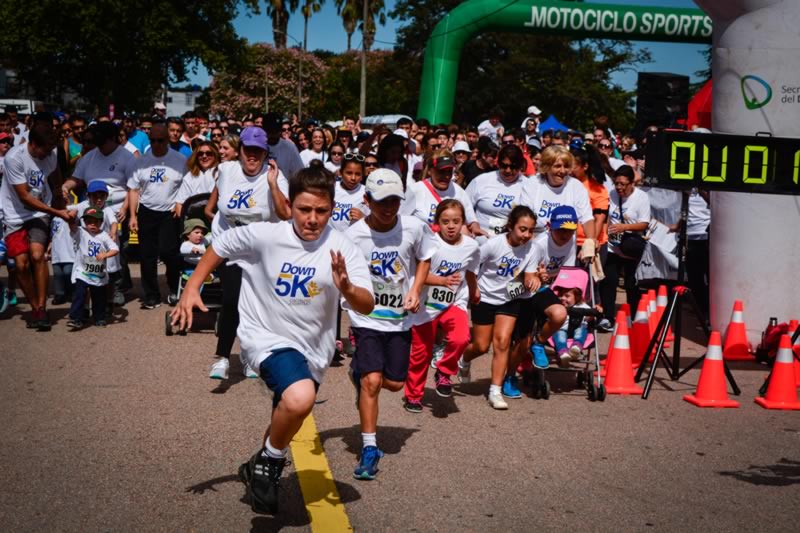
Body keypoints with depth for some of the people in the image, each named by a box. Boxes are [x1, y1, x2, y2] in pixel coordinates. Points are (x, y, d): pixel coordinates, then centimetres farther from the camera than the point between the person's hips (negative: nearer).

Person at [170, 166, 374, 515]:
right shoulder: (263, 236, -14)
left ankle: (262, 468, 54)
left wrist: (346, 287, -40)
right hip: (266, 337, -3)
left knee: (285, 426, 22)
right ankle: (268, 463, -5)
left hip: (311, 349, 4)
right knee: (300, 398, -32)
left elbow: (366, 306, -20)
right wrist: (191, 289, -4)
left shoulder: (342, 249, -14)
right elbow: (219, 247, 4)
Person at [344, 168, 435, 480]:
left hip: (401, 317, 3)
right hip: (366, 318, -3)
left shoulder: (414, 228, -10)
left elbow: (424, 258, 9)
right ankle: (369, 449, -1)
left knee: (394, 383, 10)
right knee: (372, 381, -15)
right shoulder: (353, 235, -16)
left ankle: (359, 372, 45)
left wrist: (415, 290, -5)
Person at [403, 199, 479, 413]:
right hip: (427, 305, -2)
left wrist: (474, 293, 31)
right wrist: (443, 280, -34)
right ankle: (413, 395, 28)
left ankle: (445, 373, 2)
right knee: (420, 353, 7)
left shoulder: (471, 247, -4)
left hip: (454, 303, 2)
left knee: (461, 339, -25)